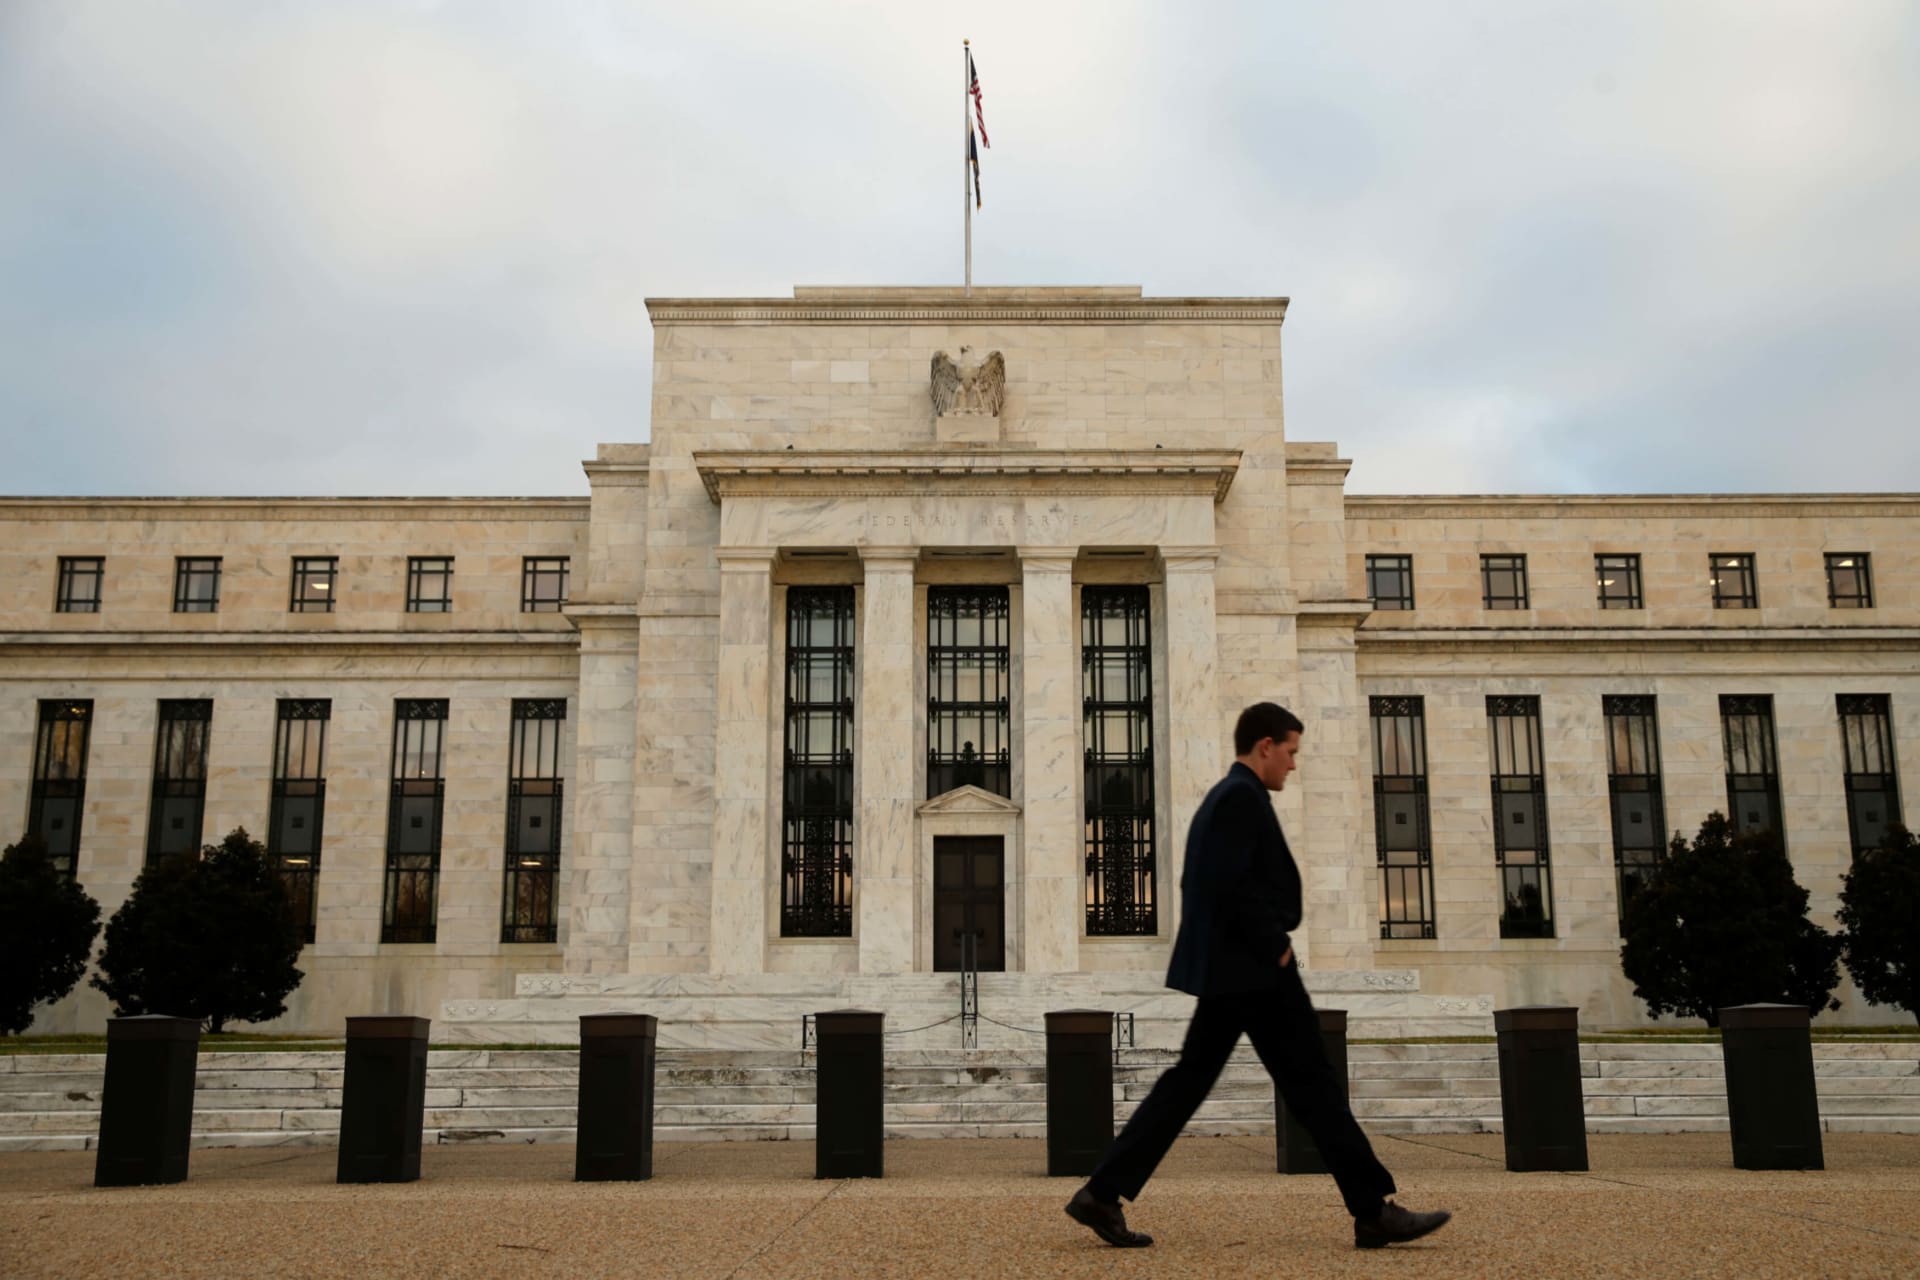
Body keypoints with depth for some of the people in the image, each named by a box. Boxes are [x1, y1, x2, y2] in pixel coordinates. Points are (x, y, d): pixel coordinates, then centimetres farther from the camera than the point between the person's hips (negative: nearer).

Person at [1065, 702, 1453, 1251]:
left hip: (1227, 970, 10)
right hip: (1254, 970, -10)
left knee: (1188, 1081, 9)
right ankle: (1374, 1212, 5)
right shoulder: (1243, 796, -13)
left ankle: (1103, 1195, 7)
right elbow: (1229, 883, -24)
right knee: (1313, 1084, -3)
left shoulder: (1221, 797, 19)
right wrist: (1274, 946, -16)